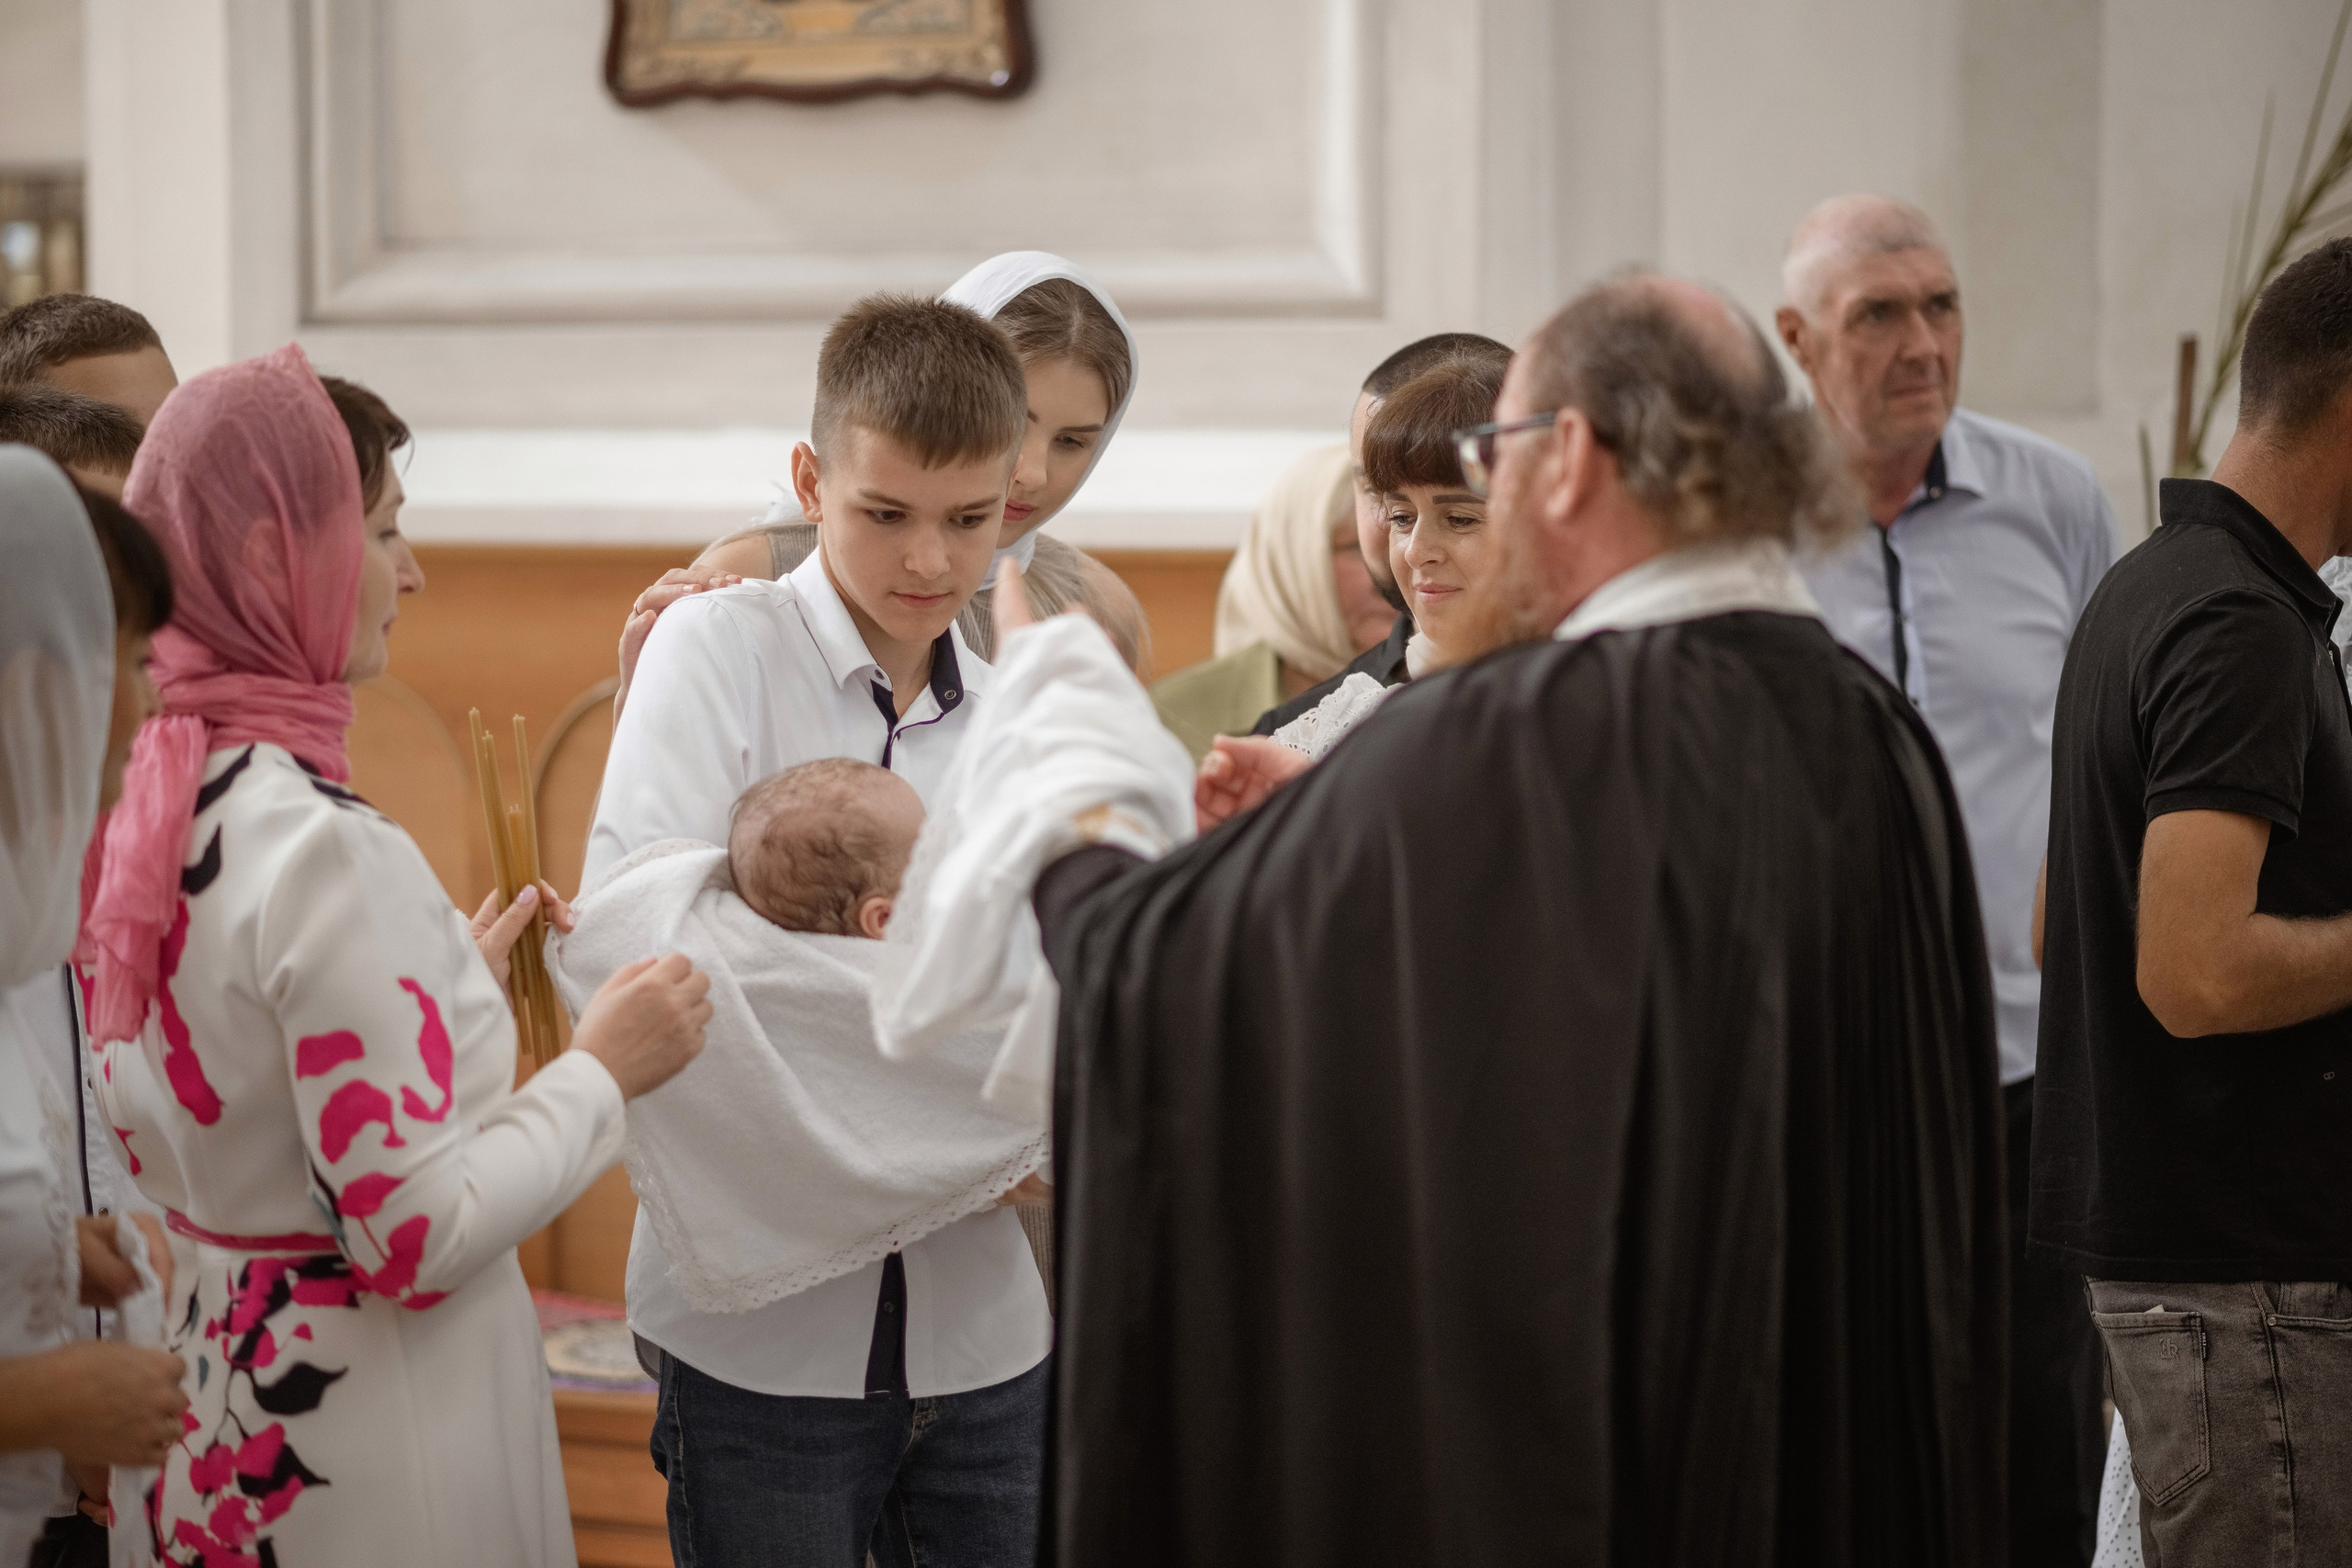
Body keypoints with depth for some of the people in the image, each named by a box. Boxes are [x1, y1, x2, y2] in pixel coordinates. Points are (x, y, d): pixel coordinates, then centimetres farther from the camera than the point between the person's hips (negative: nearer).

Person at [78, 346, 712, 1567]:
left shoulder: (142, 798, 2)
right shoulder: (324, 850, -24)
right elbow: (418, 1234, -23)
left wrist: (448, 982, 13)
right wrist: (601, 1070, -10)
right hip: (375, 1451, -9)